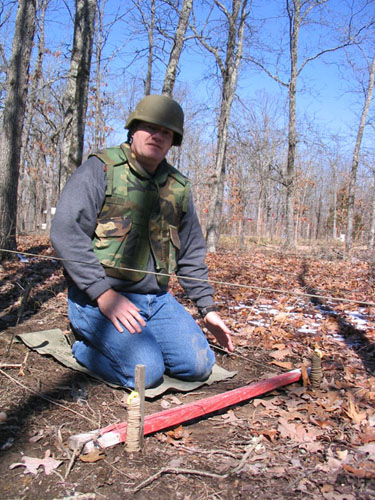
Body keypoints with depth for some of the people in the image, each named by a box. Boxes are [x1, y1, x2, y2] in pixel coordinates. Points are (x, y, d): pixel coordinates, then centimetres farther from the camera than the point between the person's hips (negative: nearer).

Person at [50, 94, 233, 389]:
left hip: (156, 298, 6)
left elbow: (191, 253, 18)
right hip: (99, 297, -5)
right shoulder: (101, 169, -6)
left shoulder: (179, 187, 11)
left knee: (199, 365, -6)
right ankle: (85, 346, 6)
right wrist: (104, 293, -22)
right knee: (146, 372, -22)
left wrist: (208, 308, 15)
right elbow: (65, 232, -16)